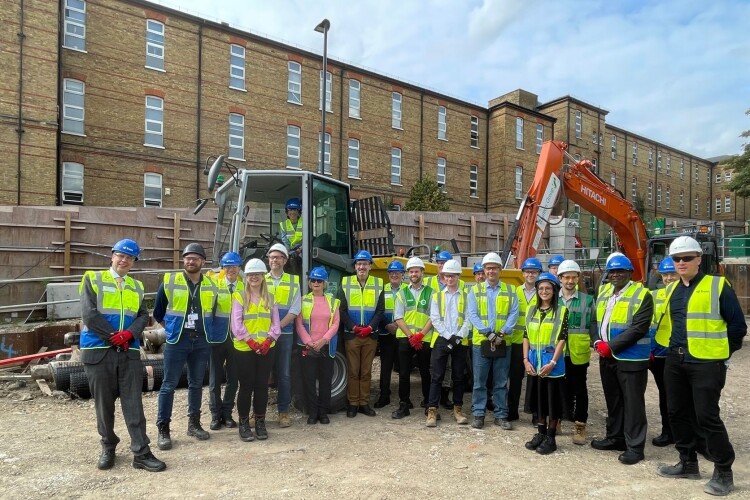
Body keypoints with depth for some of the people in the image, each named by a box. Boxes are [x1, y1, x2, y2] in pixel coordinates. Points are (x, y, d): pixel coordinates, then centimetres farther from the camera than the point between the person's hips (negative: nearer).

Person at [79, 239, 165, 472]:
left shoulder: (137, 286, 14)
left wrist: (130, 334, -12)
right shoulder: (93, 279, 2)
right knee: (104, 403, 8)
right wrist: (114, 336, -10)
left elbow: (143, 316, 7)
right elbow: (89, 313, -9)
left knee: (133, 403, 1)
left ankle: (141, 453, 5)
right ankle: (108, 447, 26)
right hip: (98, 350, -2)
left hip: (129, 352, 3)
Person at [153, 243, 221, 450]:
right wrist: (172, 328, 9)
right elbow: (158, 313, 7)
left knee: (196, 384, 12)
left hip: (202, 342, 3)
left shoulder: (211, 286, 4)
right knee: (169, 385, -1)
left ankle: (194, 423, 24)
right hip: (176, 341, -3)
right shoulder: (169, 281, -4)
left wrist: (204, 330, 13)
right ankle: (163, 429, 8)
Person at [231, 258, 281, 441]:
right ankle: (244, 423, 15)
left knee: (262, 385, 7)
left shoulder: (270, 298, 10)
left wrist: (268, 341, -10)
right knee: (246, 386, 2)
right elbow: (236, 324, -8)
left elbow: (275, 323, 6)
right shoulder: (239, 297, 0)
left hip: (266, 349, 3)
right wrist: (251, 342, -16)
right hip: (244, 349, -3)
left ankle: (260, 422, 19)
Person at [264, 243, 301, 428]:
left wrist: (277, 327, -13)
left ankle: (284, 411, 15)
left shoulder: (294, 281, 5)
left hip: (284, 334, 0)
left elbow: (295, 309, -2)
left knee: (284, 374, 4)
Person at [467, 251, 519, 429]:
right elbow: (472, 315, -5)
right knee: (479, 381, 5)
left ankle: (501, 415, 19)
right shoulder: (475, 291, 3)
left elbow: (514, 314, -2)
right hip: (480, 341, -1)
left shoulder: (510, 291, 6)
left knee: (501, 382, 9)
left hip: (503, 343, 1)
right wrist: (488, 333, -16)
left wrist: (502, 333, -15)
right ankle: (478, 414, 16)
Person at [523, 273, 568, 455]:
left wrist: (552, 362, -17)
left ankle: (550, 438, 17)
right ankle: (540, 433, 27)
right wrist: (526, 360, -2)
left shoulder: (562, 310, -6)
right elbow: (526, 336, 7)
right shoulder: (531, 310, 8)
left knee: (553, 399, 4)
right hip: (534, 362, 4)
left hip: (552, 362, -4)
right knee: (539, 398, 14)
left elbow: (562, 338, -10)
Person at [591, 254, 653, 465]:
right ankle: (615, 437, 31)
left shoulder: (642, 295, -11)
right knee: (613, 400, 17)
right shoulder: (603, 294, 11)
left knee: (633, 403, 1)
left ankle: (634, 446, 12)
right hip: (607, 357, 7)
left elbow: (638, 328, -19)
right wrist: (598, 342, -6)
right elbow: (596, 322, 13)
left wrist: (611, 346, -19)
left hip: (631, 358, -7)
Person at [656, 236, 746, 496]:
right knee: (678, 413, 12)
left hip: (706, 362, -6)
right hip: (675, 361, 7)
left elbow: (737, 324, -5)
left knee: (706, 416, -3)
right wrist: (672, 348, 15)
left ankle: (723, 472, 14)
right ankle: (688, 463, 27)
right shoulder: (671, 290, 11)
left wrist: (722, 350, 0)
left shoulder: (718, 285, -7)